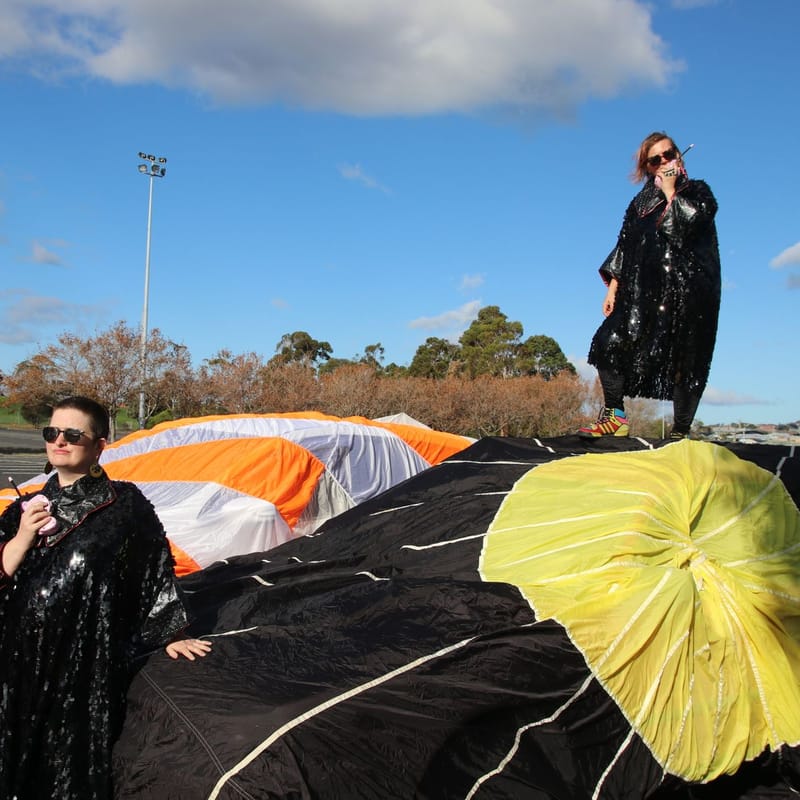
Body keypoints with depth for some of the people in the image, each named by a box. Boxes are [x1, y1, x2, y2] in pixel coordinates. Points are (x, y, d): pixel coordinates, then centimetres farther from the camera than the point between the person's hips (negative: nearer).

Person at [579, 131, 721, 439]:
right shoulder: (641, 202, 19)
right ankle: (614, 416, -6)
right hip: (644, 292, 4)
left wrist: (670, 192, -1)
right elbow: (625, 246, 16)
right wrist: (613, 287, 7)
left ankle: (680, 432, 2)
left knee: (685, 362, -4)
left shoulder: (698, 192, 8)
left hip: (688, 290, -4)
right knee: (608, 343, -11)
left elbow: (683, 226, -13)